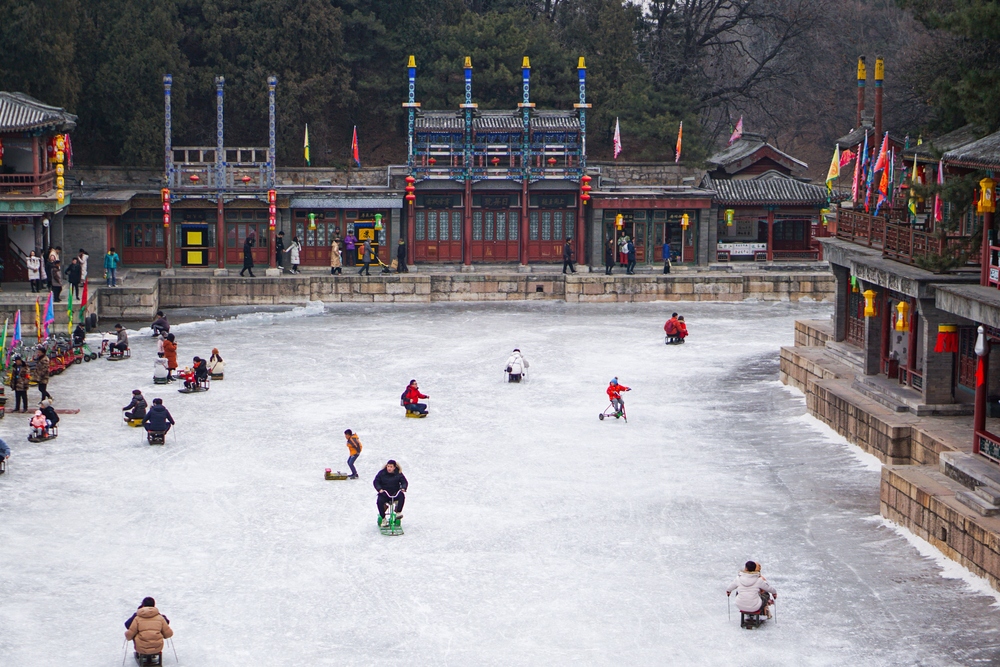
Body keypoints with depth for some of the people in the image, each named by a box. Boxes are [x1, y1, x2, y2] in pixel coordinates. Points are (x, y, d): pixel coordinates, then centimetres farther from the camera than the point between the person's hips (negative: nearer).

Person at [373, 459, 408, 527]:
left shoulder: (398, 473, 0)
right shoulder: (382, 473, -1)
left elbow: (404, 482, -1)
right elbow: (376, 482, -4)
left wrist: (403, 488, -23)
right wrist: (379, 489, -22)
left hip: (395, 493, 0)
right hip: (384, 493, 0)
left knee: (402, 496, -31)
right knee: (379, 501, -29)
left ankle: (398, 512, -26)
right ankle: (383, 518, -18)